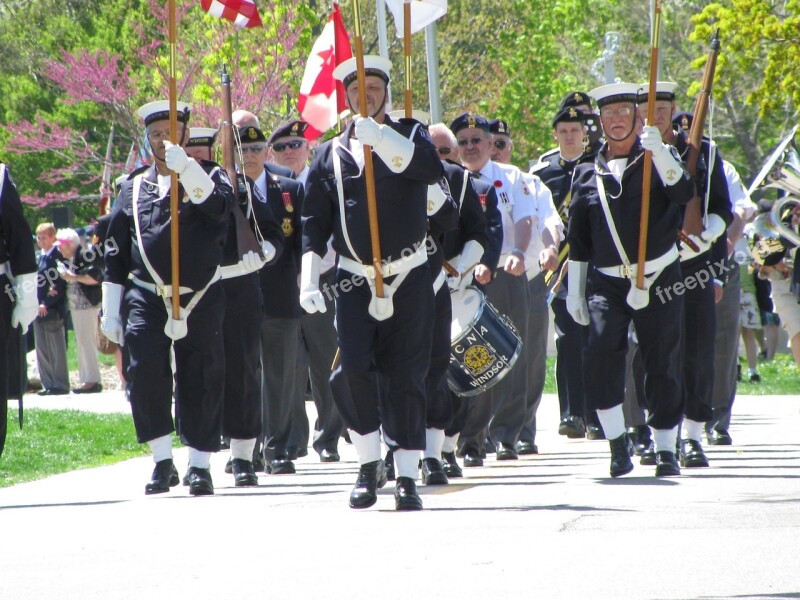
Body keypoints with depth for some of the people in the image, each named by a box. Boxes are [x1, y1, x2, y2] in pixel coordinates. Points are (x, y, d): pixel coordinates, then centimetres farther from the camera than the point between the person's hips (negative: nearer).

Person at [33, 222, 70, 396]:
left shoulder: (58, 257, -10)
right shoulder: (41, 257, 14)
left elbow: (61, 285, -14)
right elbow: (38, 282, 14)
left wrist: (46, 304, -17)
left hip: (54, 310, -8)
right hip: (39, 309, 8)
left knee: (57, 349, -2)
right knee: (41, 350, 9)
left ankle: (61, 384, 3)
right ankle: (48, 384, 15)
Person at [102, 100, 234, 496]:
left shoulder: (209, 176, 7)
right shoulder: (134, 187, 13)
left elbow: (219, 207, -19)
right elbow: (115, 254, 15)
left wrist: (185, 168, -31)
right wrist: (111, 311, 11)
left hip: (200, 300, -1)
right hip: (147, 299, 1)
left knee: (200, 382, 0)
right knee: (145, 372, -15)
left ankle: (200, 465, 11)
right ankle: (162, 462, -8)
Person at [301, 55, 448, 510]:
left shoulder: (409, 135, 6)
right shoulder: (331, 153, 10)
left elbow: (432, 168, -18)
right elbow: (314, 223, 9)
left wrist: (380, 139, -30)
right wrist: (309, 280, -3)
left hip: (408, 278, -1)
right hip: (355, 280, 1)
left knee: (406, 376, -1)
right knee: (353, 370, -13)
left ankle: (407, 476, 4)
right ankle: (369, 464, 3)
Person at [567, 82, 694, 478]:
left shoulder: (659, 159, 4)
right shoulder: (587, 174, 10)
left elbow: (684, 194, -18)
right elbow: (578, 241, 14)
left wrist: (660, 154, -31)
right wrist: (574, 292, 11)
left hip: (659, 278, -1)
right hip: (606, 282, 1)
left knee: (663, 364, 2)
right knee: (600, 350, -21)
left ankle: (665, 448, 15)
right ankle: (617, 441, -14)